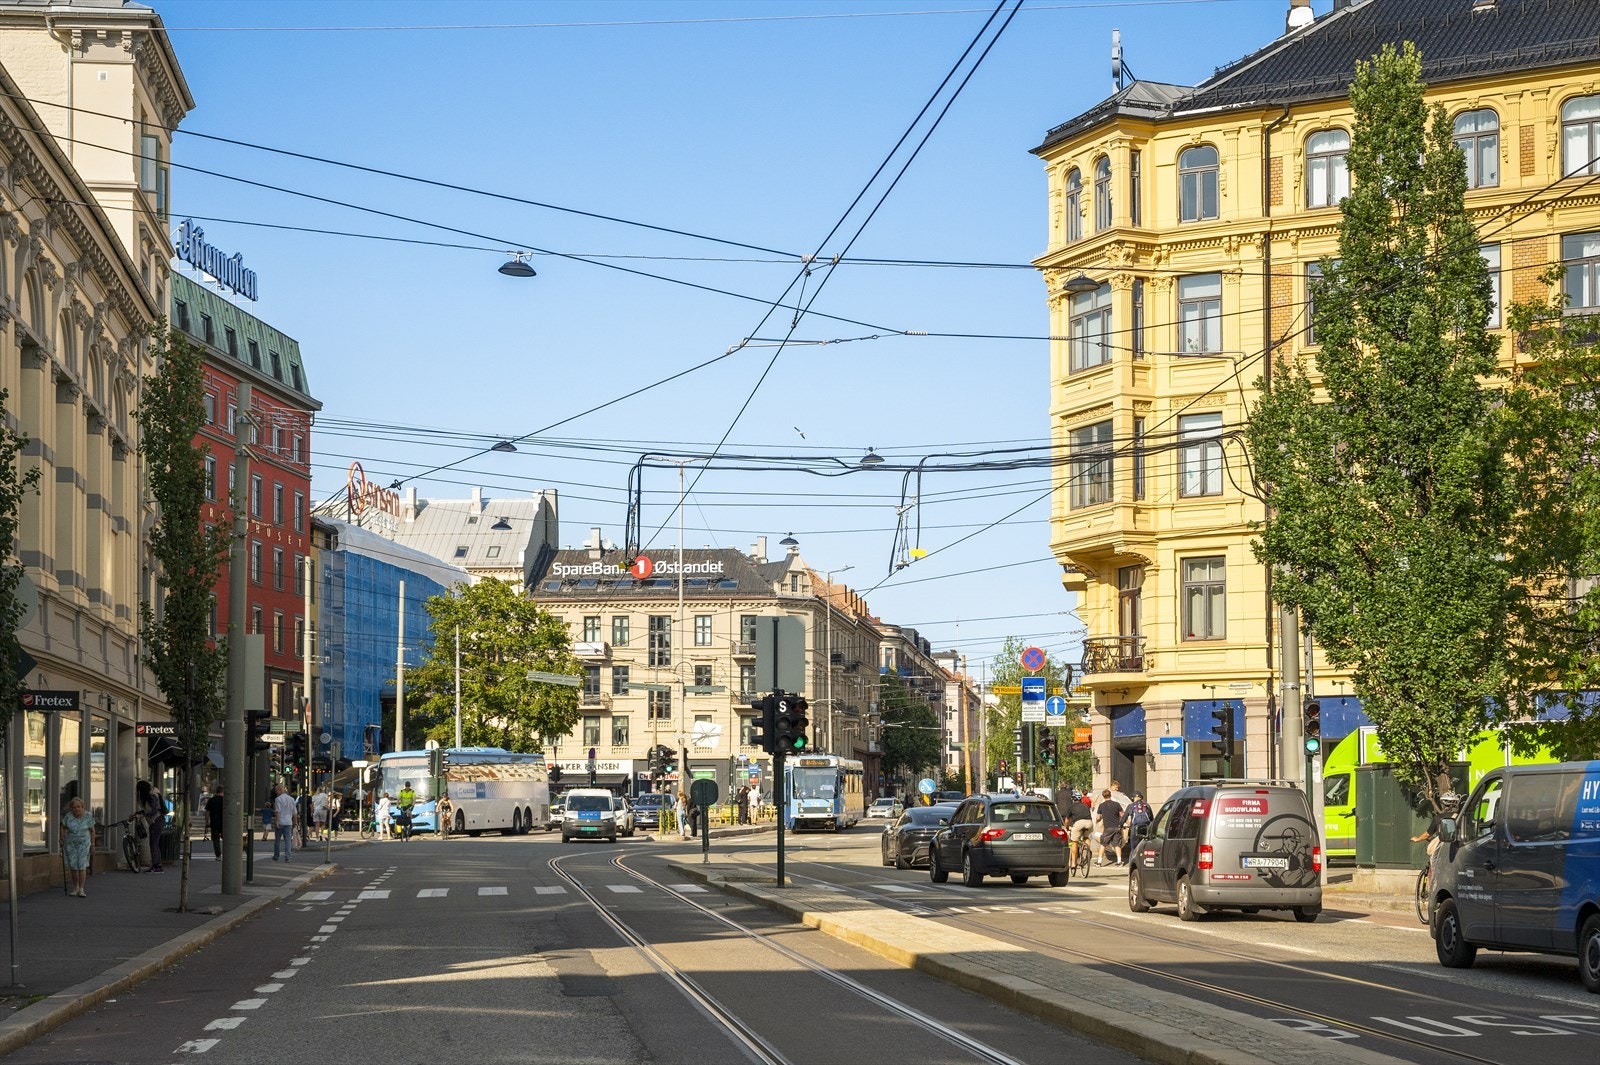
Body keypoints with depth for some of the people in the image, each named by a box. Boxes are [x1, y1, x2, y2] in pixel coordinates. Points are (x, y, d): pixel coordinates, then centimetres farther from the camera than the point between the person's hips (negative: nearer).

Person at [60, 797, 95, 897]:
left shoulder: (87, 816, -11)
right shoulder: (68, 816, -10)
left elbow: (92, 830, 1)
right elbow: (63, 828, 6)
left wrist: (92, 844, 4)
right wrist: (63, 841, 4)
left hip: (83, 843, -2)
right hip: (70, 843, 2)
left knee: (82, 866, -9)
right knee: (73, 866, 4)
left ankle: (81, 890, -7)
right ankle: (75, 888, 19)